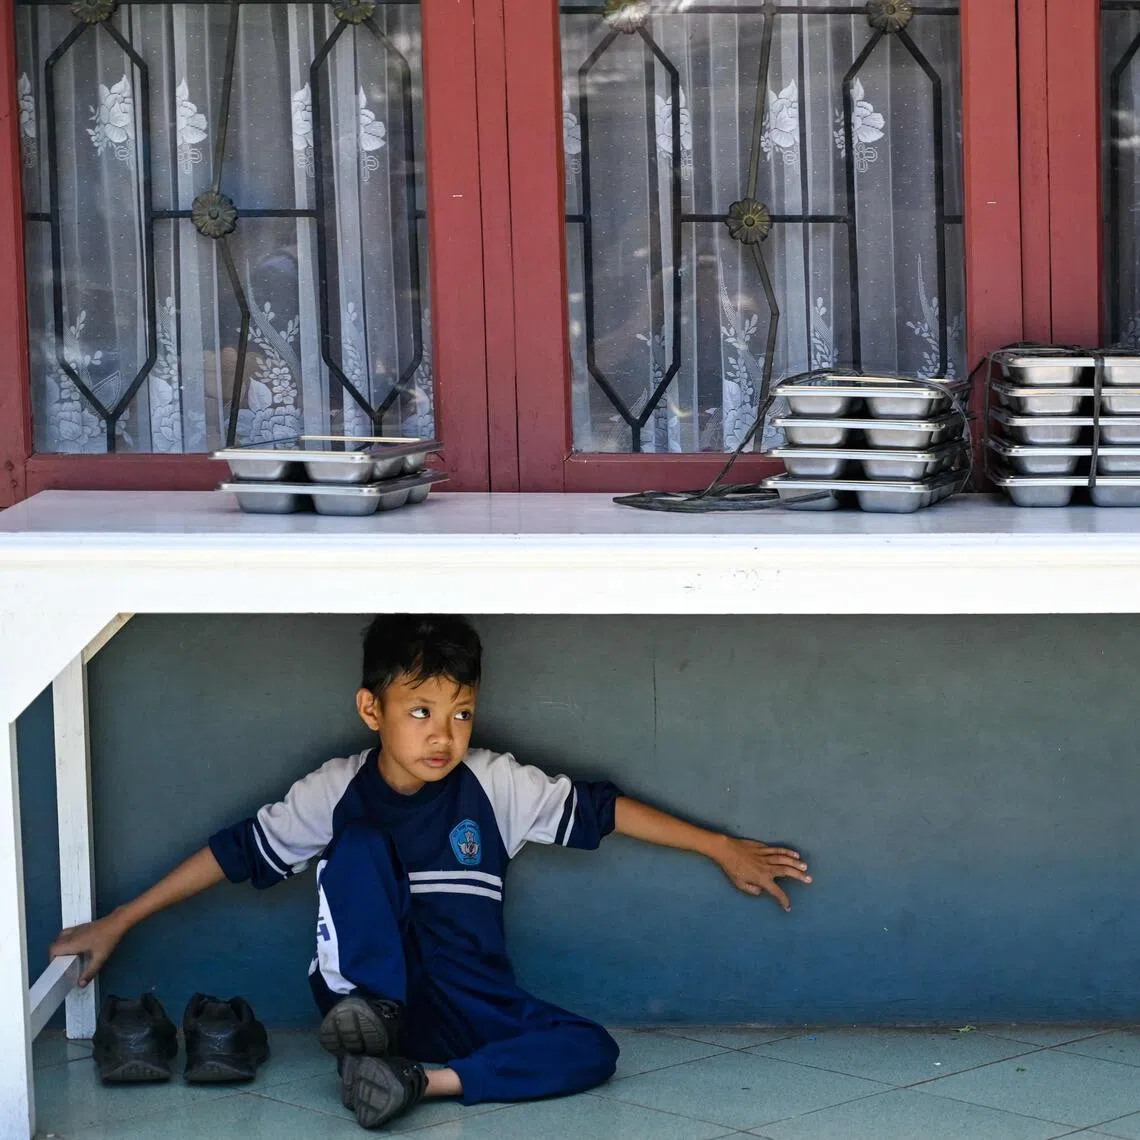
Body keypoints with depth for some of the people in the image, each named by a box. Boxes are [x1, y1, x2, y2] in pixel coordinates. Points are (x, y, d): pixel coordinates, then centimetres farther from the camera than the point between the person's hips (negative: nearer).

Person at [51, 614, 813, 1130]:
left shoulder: (493, 784, -3)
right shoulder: (336, 792, -5)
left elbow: (599, 811, 1)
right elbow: (236, 853, 0)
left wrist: (723, 848, 1)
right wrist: (116, 925, 0)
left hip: (468, 1006, 2)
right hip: (372, 992, -2)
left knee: (592, 1052, -23)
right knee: (359, 845, -23)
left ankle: (423, 1078, -34)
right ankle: (371, 1016, -30)